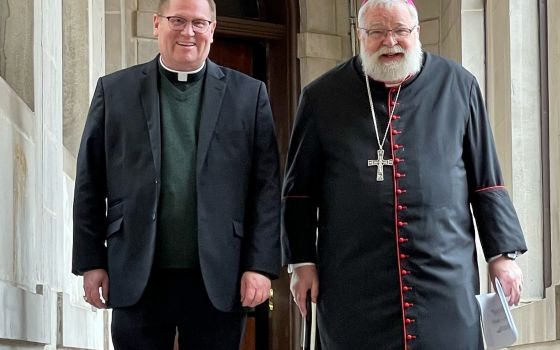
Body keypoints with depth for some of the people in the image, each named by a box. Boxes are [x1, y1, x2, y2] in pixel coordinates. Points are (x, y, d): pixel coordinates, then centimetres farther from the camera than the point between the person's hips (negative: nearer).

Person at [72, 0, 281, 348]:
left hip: (218, 279, 0)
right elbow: (90, 186, 8)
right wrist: (91, 262, 2)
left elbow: (266, 188, 3)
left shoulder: (249, 94, 7)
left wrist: (261, 265, -5)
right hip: (138, 277, 0)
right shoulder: (114, 91, 8)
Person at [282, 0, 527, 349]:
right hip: (354, 285, 0)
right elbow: (300, 190, 9)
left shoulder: (458, 86, 7)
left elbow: (486, 180, 9)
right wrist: (303, 261, 4)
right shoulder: (323, 97, 6)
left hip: (446, 277, 0)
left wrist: (502, 253, 5)